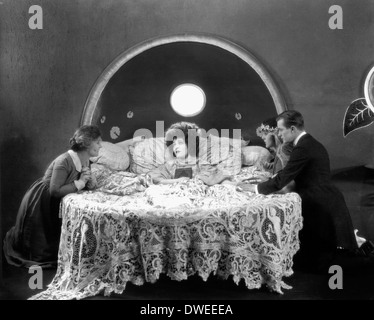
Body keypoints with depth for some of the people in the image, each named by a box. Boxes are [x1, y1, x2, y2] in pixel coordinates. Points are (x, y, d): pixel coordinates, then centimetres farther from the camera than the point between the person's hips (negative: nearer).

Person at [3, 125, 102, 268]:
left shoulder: (86, 161, -7)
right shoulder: (64, 161, -33)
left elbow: (90, 185, 0)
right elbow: (55, 191, -33)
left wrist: (89, 179, -22)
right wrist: (79, 183, -27)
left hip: (54, 203, 7)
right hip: (39, 201, -7)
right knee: (40, 240, 10)